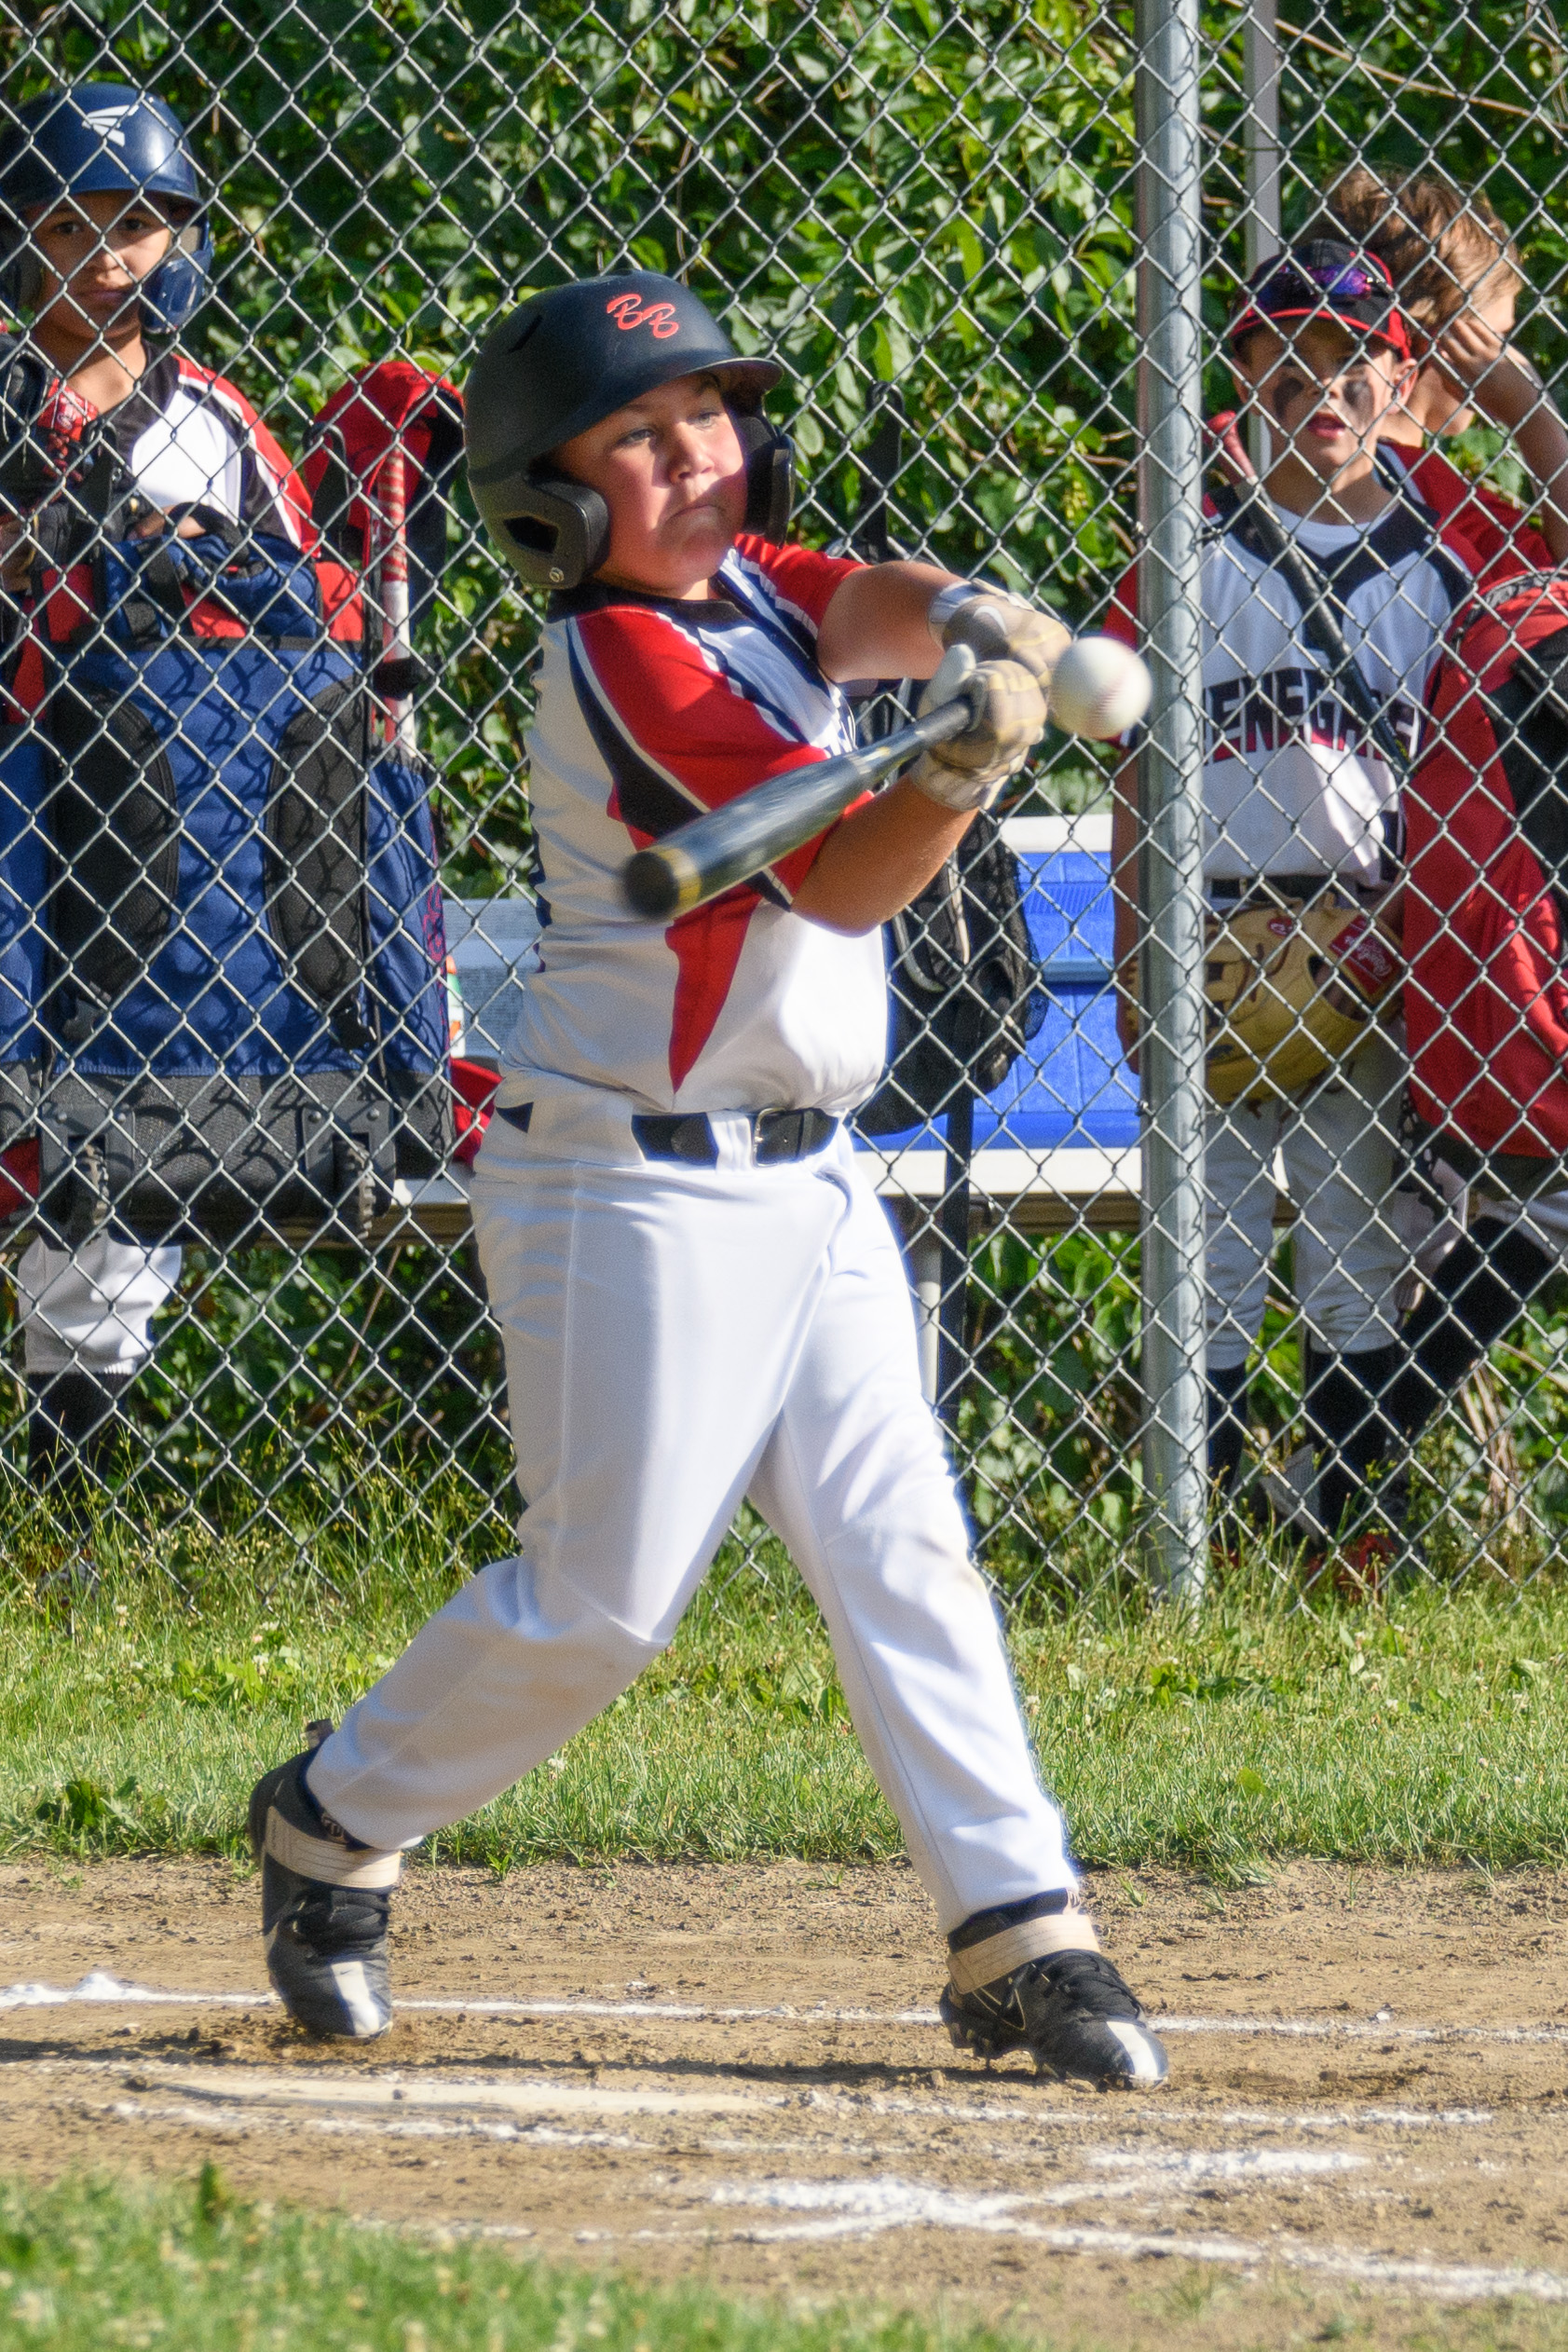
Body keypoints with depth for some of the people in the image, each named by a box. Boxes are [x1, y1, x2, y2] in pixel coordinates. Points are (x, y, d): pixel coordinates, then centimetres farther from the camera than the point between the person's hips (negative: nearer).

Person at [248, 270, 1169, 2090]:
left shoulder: (743, 582, 9)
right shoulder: (624, 661, -16)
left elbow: (872, 609, -11)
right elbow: (839, 883, -21)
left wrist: (962, 623, -34)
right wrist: (968, 764, -38)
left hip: (803, 1180, 8)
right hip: (633, 1187, -8)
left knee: (902, 1550, 1)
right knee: (601, 1599, -4)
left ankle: (1019, 1936, -1)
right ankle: (336, 1824, 17)